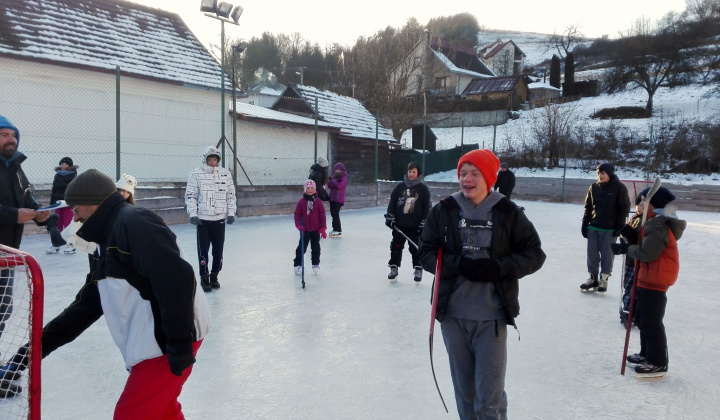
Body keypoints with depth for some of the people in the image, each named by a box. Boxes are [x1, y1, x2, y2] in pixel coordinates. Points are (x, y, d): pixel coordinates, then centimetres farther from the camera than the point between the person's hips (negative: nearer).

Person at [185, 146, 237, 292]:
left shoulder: (226, 174, 3)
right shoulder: (196, 174, -4)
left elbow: (231, 194, 7)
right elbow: (190, 195, -4)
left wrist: (231, 213, 1)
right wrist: (193, 214, -10)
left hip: (220, 218, 2)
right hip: (202, 218, -2)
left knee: (218, 249, 9)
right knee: (203, 249, 2)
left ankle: (214, 276, 24)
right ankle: (204, 278, 14)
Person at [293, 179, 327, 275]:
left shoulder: (318, 201, -4)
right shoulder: (301, 202, -4)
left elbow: (322, 215, -3)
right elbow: (297, 214, -2)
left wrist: (323, 228, -6)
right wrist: (299, 225, -13)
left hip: (316, 229, 1)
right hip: (305, 229, 0)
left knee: (316, 247, 10)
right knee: (302, 247, 5)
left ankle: (316, 264, 21)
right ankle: (298, 264, 15)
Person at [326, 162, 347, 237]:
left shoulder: (343, 178, -8)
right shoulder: (334, 177, 14)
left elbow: (339, 185, -22)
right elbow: (330, 186, 13)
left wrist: (332, 181, -11)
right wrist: (329, 182, -7)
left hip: (339, 199, -8)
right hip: (332, 198, 8)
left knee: (335, 213, -11)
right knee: (333, 213, 12)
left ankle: (338, 230, -7)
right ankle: (335, 228, 23)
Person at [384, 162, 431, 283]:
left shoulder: (423, 188, -3)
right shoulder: (400, 186, 4)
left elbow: (427, 207, -4)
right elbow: (392, 202, 7)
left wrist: (424, 222, -8)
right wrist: (390, 217, 0)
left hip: (415, 226, -2)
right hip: (399, 224, 2)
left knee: (415, 248, 5)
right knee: (396, 246, 7)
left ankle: (418, 269, 16)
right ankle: (393, 268, 18)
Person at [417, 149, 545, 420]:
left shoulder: (508, 212, -3)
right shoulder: (444, 210, -1)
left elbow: (534, 254, 1)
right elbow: (426, 252, 3)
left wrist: (499, 267, -16)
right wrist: (458, 265, -15)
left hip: (492, 316, -2)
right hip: (453, 314, 2)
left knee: (489, 394, 1)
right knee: (463, 388, 16)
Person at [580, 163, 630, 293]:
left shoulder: (619, 187, -7)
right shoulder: (594, 187, 5)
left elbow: (625, 208, -6)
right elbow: (588, 207, 10)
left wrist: (620, 226, -9)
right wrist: (585, 224, 7)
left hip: (610, 229, -4)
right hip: (593, 227, 4)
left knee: (607, 255, 3)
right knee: (592, 254, 7)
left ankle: (604, 280, 14)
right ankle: (593, 278, 19)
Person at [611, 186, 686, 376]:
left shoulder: (658, 224, -22)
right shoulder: (656, 221, 13)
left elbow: (648, 252, -25)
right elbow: (646, 244, 14)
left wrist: (626, 248, -14)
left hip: (655, 280, -11)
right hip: (649, 278, 11)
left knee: (651, 322, -4)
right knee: (644, 318, 20)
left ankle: (658, 363, 4)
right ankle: (647, 354, 31)